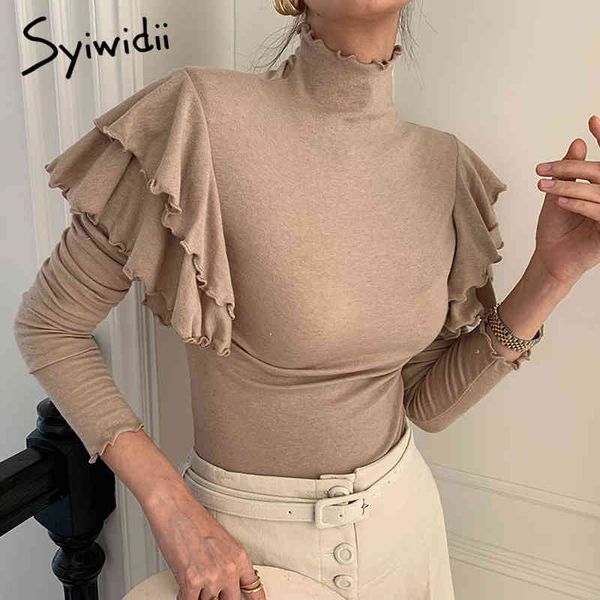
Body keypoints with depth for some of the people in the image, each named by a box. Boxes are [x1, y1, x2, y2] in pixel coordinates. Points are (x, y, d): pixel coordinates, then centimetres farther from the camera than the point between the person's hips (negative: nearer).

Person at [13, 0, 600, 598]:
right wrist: (170, 506, -19)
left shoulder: (444, 165, -8)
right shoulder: (202, 114, -23)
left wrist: (552, 275, -15)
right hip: (244, 537, -4)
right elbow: (46, 323, -13)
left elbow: (428, 402, -3)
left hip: (403, 516, 5)